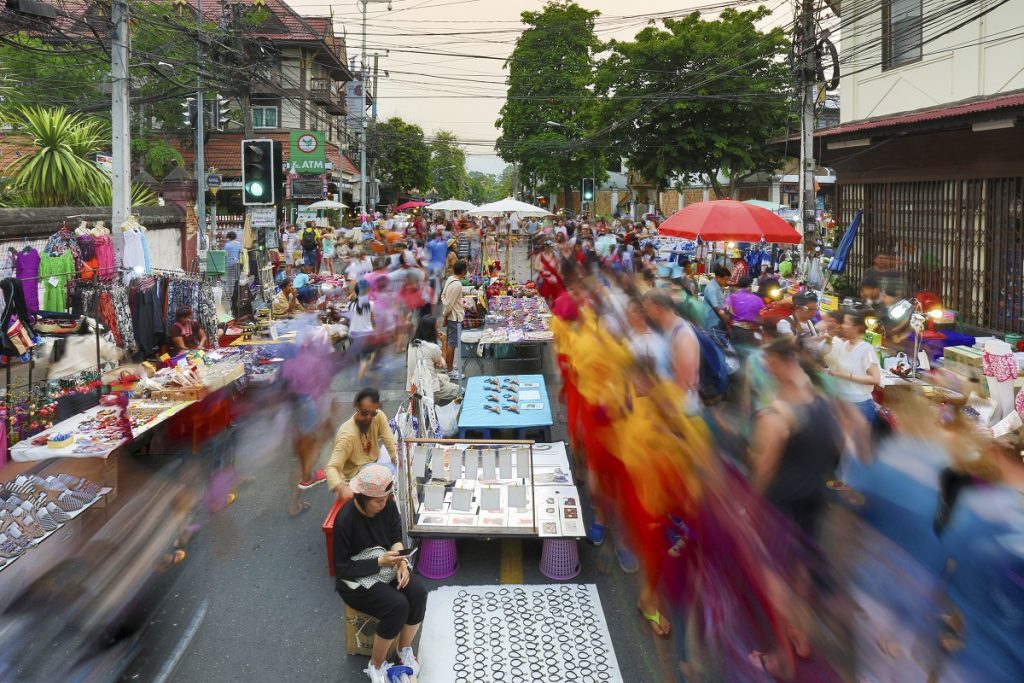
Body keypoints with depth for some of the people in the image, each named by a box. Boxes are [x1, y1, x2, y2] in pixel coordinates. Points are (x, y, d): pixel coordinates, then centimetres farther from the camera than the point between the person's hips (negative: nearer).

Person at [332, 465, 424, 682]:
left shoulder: (388, 505, -11)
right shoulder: (345, 520, -27)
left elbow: (396, 538, 4)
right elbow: (342, 569, -20)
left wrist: (402, 562, -16)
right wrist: (379, 562, -27)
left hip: (386, 567, 6)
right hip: (355, 580, -6)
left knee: (418, 593, -21)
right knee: (397, 605, -28)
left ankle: (405, 649, 4)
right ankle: (376, 665, -6)